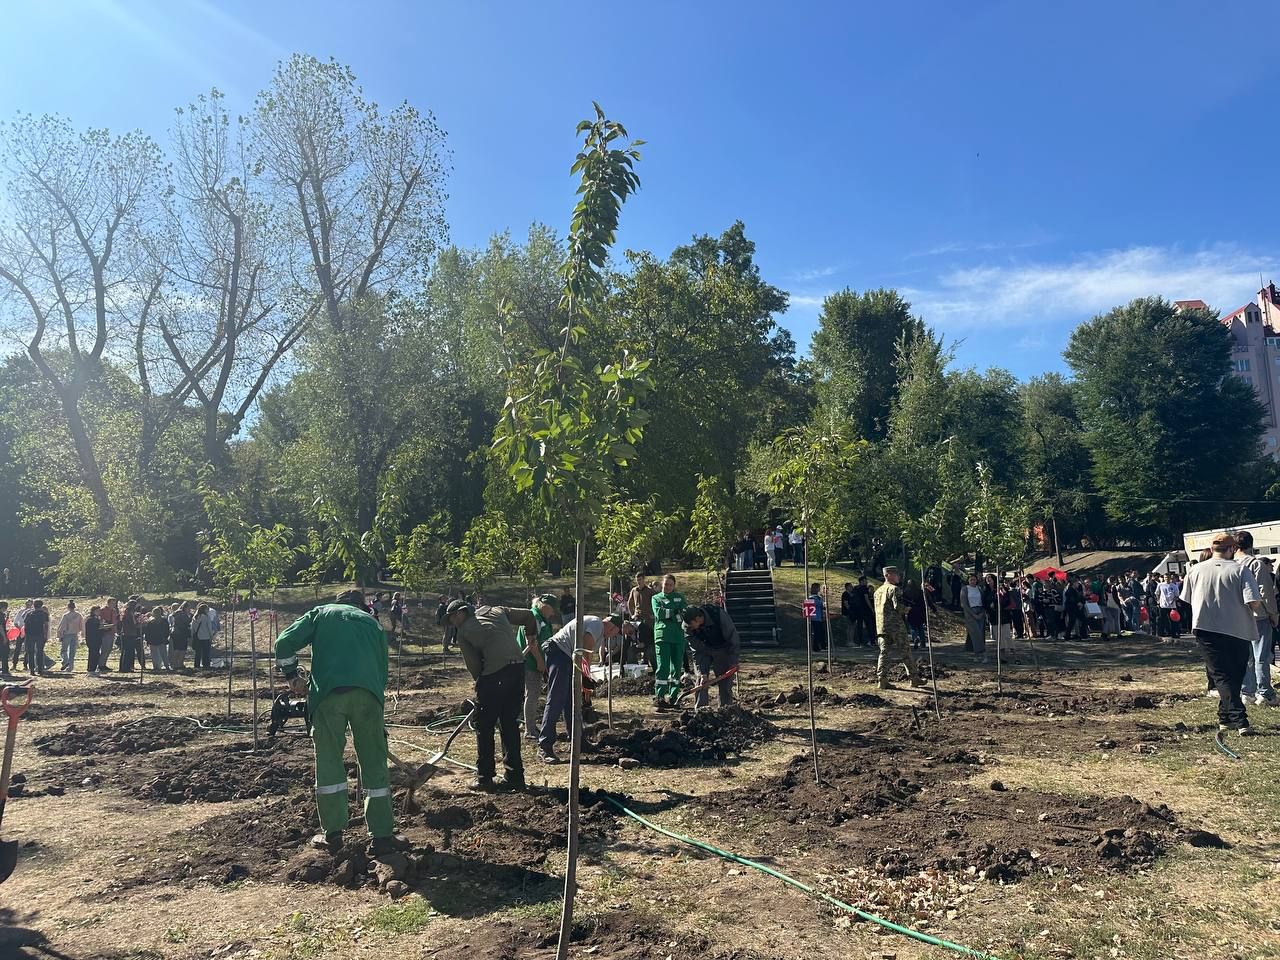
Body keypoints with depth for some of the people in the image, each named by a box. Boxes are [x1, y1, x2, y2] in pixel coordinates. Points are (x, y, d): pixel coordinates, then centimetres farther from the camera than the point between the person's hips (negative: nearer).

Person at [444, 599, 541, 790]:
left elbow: (473, 666, 4)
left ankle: (484, 778, 14)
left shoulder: (463, 632, 7)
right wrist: (532, 637, 39)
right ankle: (514, 777, 18)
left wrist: (481, 684, 18)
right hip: (518, 668, 5)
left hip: (493, 674, -5)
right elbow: (529, 616, 22)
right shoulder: (497, 611, 18)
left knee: (484, 727, 10)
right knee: (510, 725, 15)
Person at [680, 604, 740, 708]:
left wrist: (733, 661, -17)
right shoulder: (688, 627, -25)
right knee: (701, 680, -9)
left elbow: (732, 636, -21)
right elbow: (698, 651, -21)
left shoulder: (719, 614, -33)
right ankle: (700, 710, -5)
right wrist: (702, 673, -26)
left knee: (725, 681, -4)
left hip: (722, 649, -1)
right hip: (703, 650, 2)